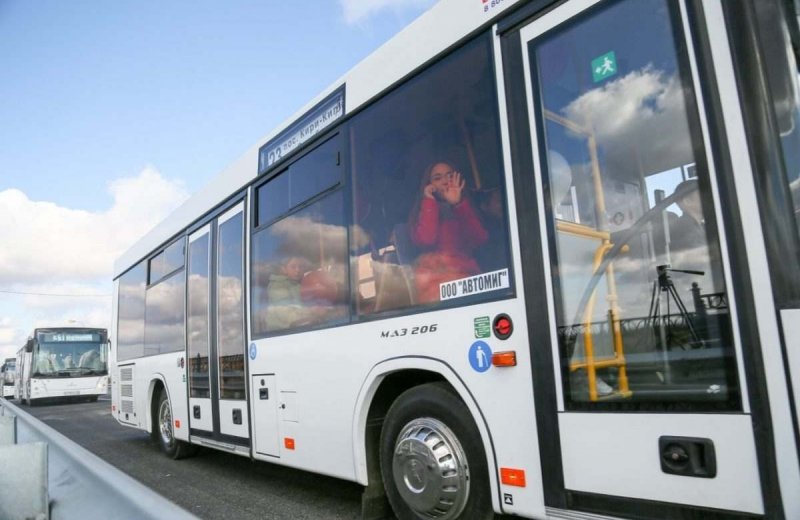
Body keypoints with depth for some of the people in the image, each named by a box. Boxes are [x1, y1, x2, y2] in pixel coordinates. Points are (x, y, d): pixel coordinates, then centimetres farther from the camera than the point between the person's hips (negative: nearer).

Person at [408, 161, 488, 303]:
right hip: (435, 275, -1)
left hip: (467, 273, 2)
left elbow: (481, 239, 1)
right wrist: (430, 201, 3)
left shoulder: (465, 208, 22)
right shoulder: (421, 211, 16)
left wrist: (458, 204, -3)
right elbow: (425, 240, -7)